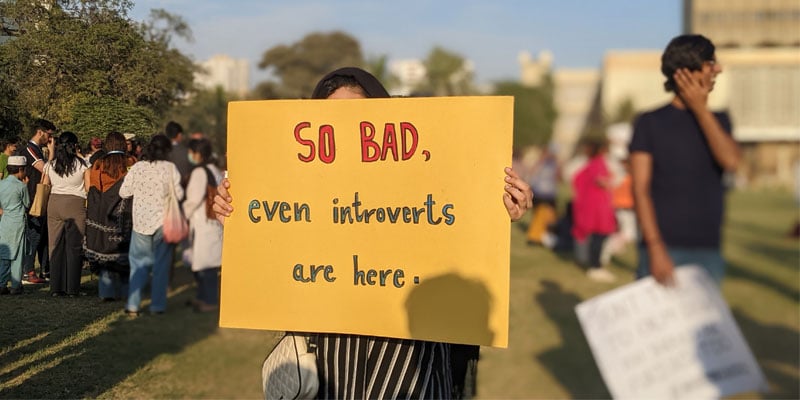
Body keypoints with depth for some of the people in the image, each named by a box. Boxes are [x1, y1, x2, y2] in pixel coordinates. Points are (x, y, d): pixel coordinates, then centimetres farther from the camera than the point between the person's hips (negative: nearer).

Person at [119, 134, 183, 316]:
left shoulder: (137, 167, -1)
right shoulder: (170, 168, -6)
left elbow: (123, 192, 3)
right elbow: (179, 194, -6)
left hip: (141, 221, 2)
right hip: (163, 221, -1)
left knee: (138, 263, 10)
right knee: (161, 264, 8)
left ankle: (132, 305, 5)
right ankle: (157, 305, 10)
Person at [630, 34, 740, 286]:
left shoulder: (718, 121, 12)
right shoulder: (650, 123, -1)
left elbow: (731, 161, -8)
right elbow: (640, 189, -8)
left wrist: (700, 108, -8)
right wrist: (655, 248, -19)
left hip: (708, 253, 4)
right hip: (664, 250, -4)